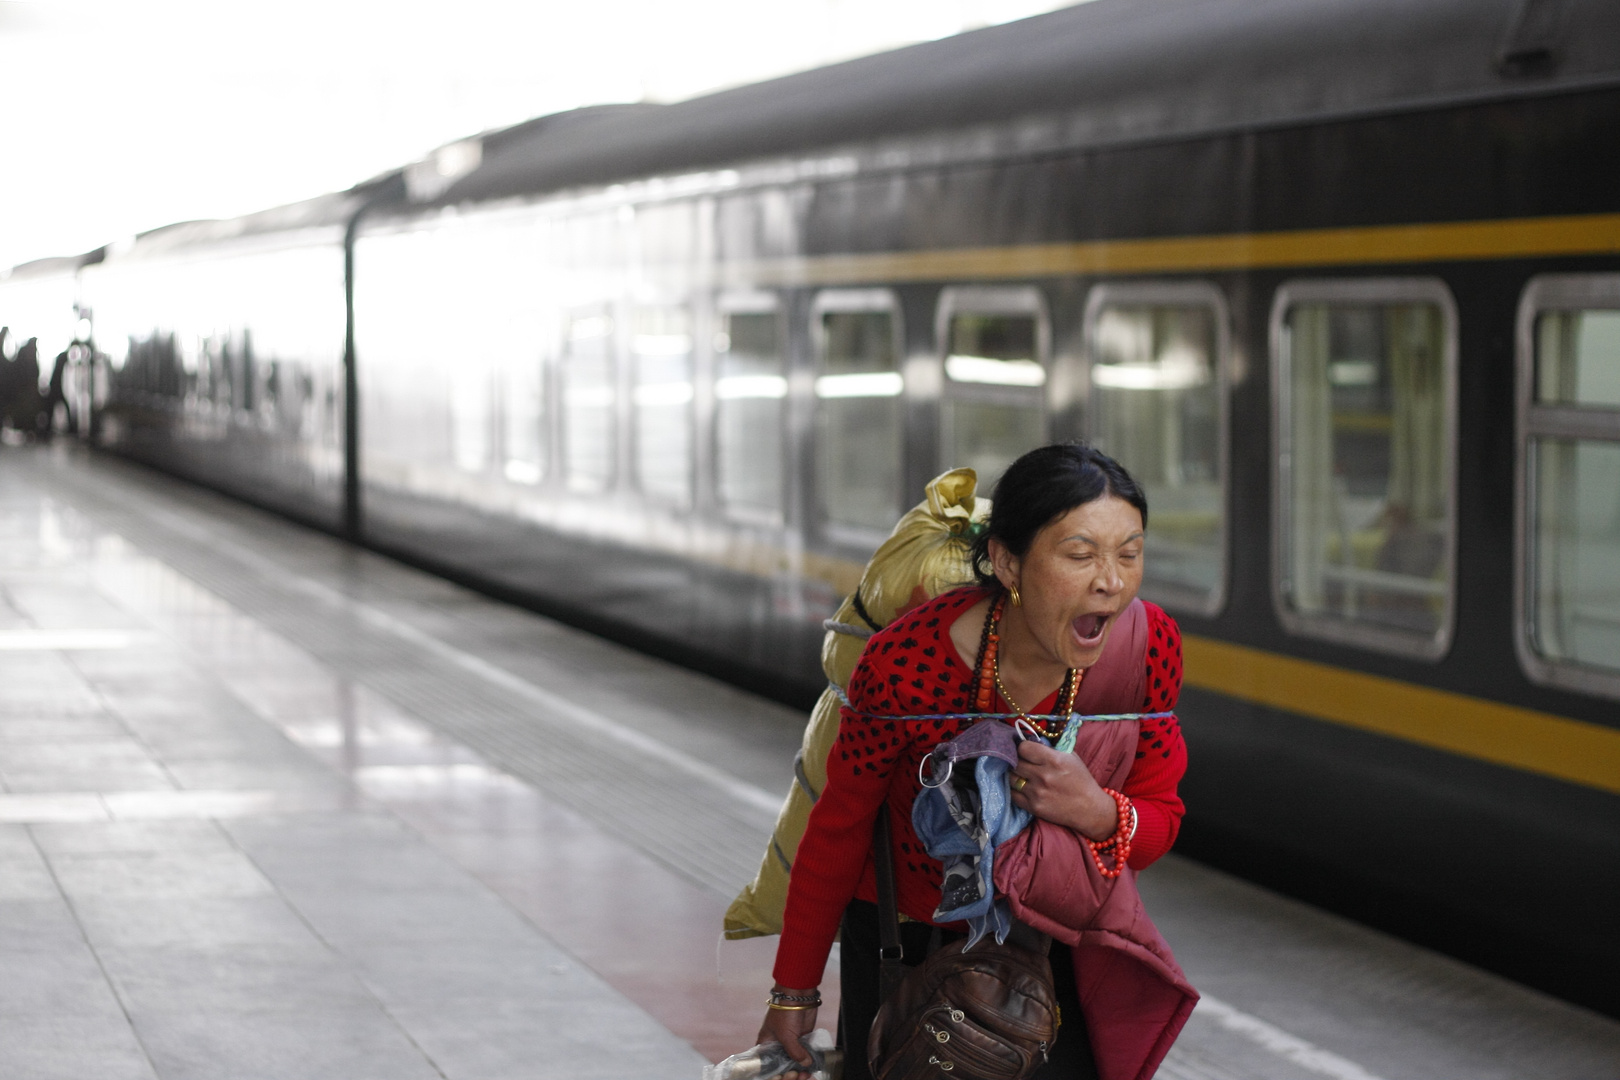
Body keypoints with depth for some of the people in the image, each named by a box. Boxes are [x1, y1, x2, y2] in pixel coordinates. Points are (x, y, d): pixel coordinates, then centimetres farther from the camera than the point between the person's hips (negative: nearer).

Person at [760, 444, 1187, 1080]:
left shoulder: (1149, 646, -21)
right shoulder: (906, 665, -30)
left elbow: (1159, 821, -8)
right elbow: (839, 825, -13)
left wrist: (1096, 814, -32)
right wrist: (794, 991, -3)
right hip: (905, 941, -2)